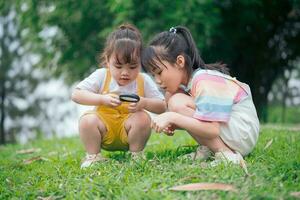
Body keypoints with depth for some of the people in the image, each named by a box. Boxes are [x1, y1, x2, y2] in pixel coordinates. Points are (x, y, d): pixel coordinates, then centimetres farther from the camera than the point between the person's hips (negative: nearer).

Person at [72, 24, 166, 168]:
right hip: (105, 129, 0)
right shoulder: (101, 76, -8)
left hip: (128, 134, 0)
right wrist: (102, 99, -27)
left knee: (143, 118, -28)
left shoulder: (144, 81, -5)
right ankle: (93, 156, -6)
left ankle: (136, 155, -6)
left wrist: (144, 103, -28)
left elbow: (162, 107, -7)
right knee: (87, 119, -28)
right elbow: (76, 94, -14)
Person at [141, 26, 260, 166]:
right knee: (170, 95, 3)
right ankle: (206, 149, 4)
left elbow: (212, 130, -33)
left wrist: (172, 117, -32)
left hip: (243, 134, -9)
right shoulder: (188, 80, 3)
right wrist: (173, 124, -11)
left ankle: (227, 155, -17)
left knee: (177, 103, -24)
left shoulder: (206, 84, -24)